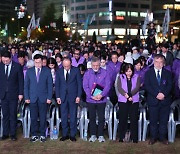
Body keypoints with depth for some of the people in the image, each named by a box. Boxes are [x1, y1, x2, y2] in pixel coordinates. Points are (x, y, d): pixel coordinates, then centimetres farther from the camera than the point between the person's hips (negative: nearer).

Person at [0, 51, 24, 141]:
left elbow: (21, 80, -2)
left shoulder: (17, 66, -5)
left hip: (13, 95, -2)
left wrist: (20, 93, -5)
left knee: (13, 115, 4)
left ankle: (13, 134, 13)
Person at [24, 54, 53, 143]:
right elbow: (26, 85, 8)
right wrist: (26, 97, 0)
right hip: (32, 98, 1)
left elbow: (50, 85, 2)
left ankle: (42, 135, 15)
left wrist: (49, 97, -5)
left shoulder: (47, 71, 3)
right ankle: (34, 135, 15)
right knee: (33, 118, 4)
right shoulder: (29, 71, 7)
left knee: (43, 118, 4)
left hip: (43, 98, -1)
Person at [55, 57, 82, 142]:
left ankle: (72, 135, 13)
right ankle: (65, 134, 16)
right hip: (62, 97, 2)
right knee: (63, 117, 5)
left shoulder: (76, 70, -2)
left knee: (73, 117, 3)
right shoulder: (59, 71, 4)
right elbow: (57, 85, 7)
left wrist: (78, 96, -6)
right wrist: (58, 97, 0)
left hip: (73, 96, -2)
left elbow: (79, 84, 0)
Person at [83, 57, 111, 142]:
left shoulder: (105, 73, -1)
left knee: (101, 118, 3)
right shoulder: (87, 74, 1)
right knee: (92, 118, 8)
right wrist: (91, 96, -14)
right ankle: (93, 135, 19)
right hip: (90, 99, 1)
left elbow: (107, 85, -5)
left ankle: (101, 135, 14)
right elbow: (85, 86, -2)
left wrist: (101, 95, -19)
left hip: (101, 99, -1)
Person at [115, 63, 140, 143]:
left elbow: (137, 88, -4)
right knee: (122, 119, 1)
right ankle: (121, 137, 9)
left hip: (134, 101, 0)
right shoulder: (120, 77, 9)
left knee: (134, 119, 0)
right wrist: (126, 95, -19)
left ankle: (134, 137, 7)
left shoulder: (137, 77, 9)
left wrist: (130, 94, -18)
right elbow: (119, 88, -4)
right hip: (123, 101, 0)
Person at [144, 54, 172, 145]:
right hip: (153, 100, -1)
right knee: (153, 120, 5)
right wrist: (156, 94, -16)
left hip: (165, 100, 1)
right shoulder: (148, 73, 6)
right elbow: (147, 86, -5)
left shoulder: (168, 73, 10)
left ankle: (162, 137, 19)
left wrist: (164, 94, -17)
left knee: (164, 120, 7)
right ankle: (153, 137, 16)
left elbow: (170, 85, 0)